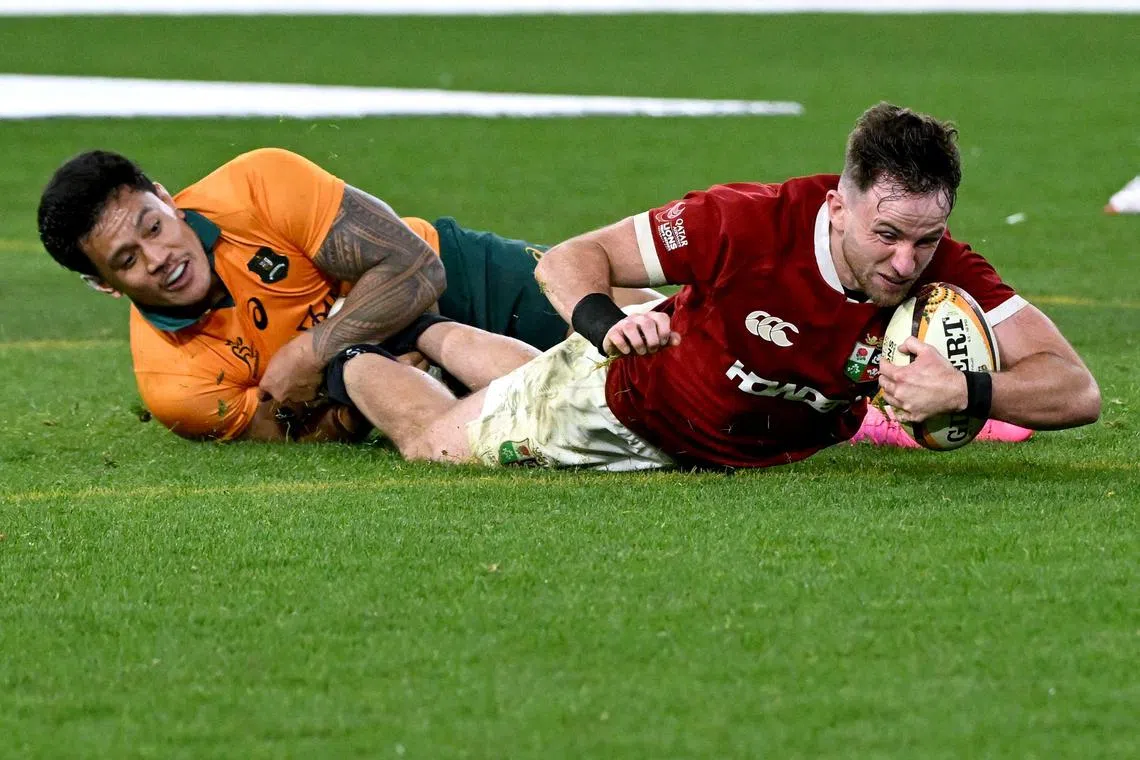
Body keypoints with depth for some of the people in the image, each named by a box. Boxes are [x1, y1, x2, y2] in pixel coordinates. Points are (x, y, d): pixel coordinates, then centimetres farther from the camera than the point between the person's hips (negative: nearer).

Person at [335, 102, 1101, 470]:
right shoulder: (750, 223, -41)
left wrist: (967, 390, -56)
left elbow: (1076, 389, -38)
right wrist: (605, 321, -55)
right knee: (433, 441, 19)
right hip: (620, 409, -4)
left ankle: (442, 341, 63)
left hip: (758, 452, 4)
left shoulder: (946, 276, -34)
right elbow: (569, 259, -33)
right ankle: (348, 359, 50)